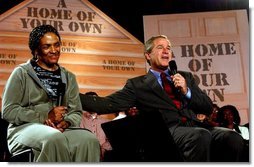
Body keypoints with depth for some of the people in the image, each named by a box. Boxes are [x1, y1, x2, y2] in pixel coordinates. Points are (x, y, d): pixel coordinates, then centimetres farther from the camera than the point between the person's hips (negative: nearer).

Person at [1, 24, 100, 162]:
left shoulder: (68, 77, 19)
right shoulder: (21, 73, 6)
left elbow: (76, 112, 14)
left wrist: (66, 122, -11)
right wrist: (45, 115, -13)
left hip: (61, 129, 4)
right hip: (26, 127, -3)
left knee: (89, 140, -30)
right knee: (55, 138, -39)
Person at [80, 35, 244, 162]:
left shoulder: (186, 76, 25)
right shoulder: (137, 84, 14)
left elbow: (208, 108, 19)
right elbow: (108, 104, 3)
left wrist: (187, 91, 1)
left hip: (194, 127, 5)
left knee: (233, 138, -26)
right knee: (201, 135, -36)